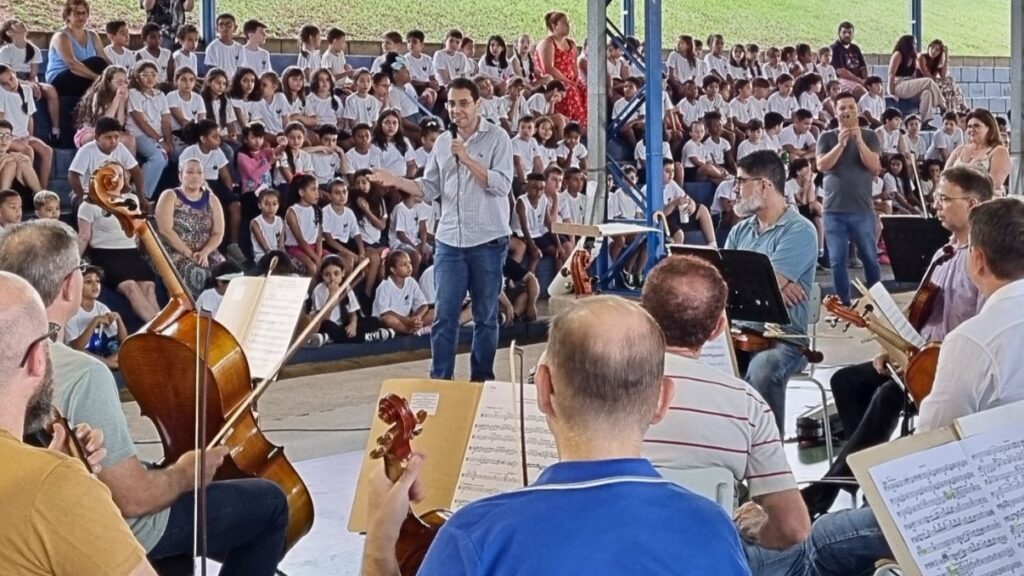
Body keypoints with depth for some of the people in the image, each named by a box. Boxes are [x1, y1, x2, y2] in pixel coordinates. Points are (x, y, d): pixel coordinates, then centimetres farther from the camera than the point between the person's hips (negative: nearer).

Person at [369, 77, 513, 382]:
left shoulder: (497, 137, -4)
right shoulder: (442, 142, 11)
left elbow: (501, 185, -13)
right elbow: (430, 188, 12)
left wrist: (466, 158, -18)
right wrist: (396, 182, -3)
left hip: (487, 241, -4)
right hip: (449, 240, 4)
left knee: (485, 316, 6)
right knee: (445, 314, 1)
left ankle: (482, 379, 16)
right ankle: (439, 378, 6)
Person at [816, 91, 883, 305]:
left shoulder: (869, 136, 5)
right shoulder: (827, 137, 7)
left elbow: (874, 166, -7)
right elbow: (821, 166, -6)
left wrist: (859, 141, -16)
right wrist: (841, 144, -17)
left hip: (862, 209, -1)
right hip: (834, 209, 1)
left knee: (870, 258, 3)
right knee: (837, 261, 0)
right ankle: (843, 303, 9)